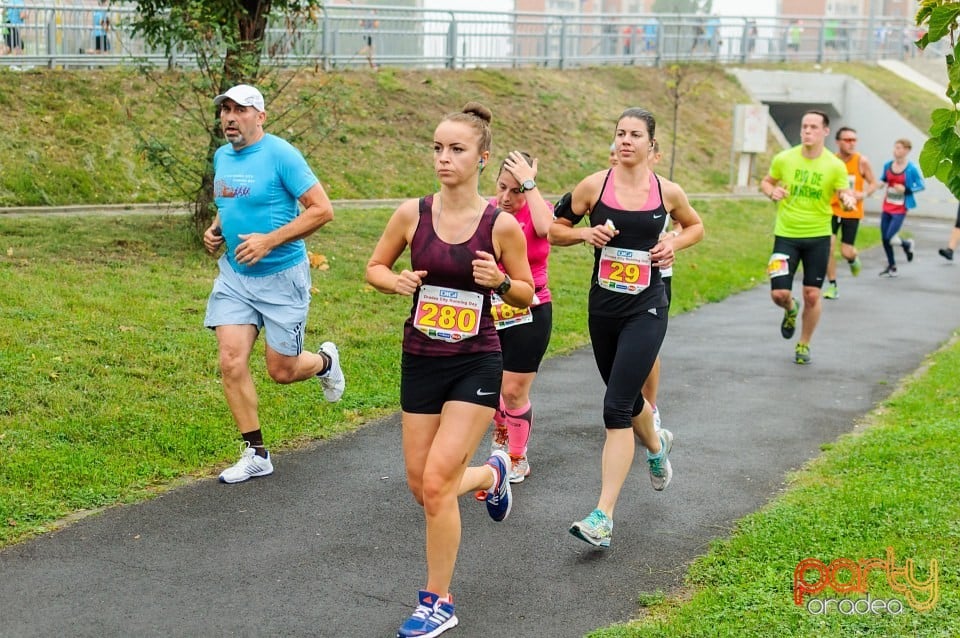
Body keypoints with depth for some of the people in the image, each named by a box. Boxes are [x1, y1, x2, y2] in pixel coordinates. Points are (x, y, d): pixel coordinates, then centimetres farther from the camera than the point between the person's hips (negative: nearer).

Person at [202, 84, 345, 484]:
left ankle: (325, 361, 40)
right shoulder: (222, 157, 7)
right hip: (234, 275, 6)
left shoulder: (280, 154, -15)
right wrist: (215, 229, 4)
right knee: (231, 362, -7)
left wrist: (269, 241, -24)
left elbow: (322, 209, -18)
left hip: (281, 277, -6)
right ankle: (256, 455, 6)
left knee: (282, 371, 4)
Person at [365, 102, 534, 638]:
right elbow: (375, 267, 8)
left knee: (436, 483, -11)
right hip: (421, 362, 4)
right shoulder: (412, 213, -5)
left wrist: (500, 281, -19)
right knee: (422, 486, 10)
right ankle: (492, 473, 43)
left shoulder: (501, 224, -10)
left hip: (476, 366, -4)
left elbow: (526, 295, 2)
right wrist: (396, 282, -13)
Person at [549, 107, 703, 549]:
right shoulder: (594, 185, -3)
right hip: (602, 309, 3)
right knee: (626, 400, 20)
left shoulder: (668, 192, -1)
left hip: (646, 310, -3)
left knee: (616, 407, -14)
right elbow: (555, 230, 6)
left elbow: (695, 225, 18)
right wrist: (585, 233, -13)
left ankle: (603, 516, -13)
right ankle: (656, 446, 56)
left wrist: (675, 243, -2)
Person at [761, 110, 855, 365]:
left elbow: (845, 194, -7)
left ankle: (804, 345, 25)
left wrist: (849, 200, -31)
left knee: (812, 296, 4)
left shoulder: (835, 166, -6)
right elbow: (766, 182, 12)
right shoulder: (784, 159, -3)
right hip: (786, 235, 0)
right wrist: (772, 191, -11)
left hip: (818, 238, 0)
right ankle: (791, 310, 30)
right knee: (779, 294, -8)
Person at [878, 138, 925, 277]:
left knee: (890, 238, -11)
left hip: (900, 209, -5)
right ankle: (892, 266, 25)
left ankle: (907, 244, 23)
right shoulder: (888, 165, 2)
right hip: (886, 207, 5)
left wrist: (906, 189, -19)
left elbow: (921, 186, -6)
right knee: (884, 238, 7)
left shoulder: (911, 169, -12)